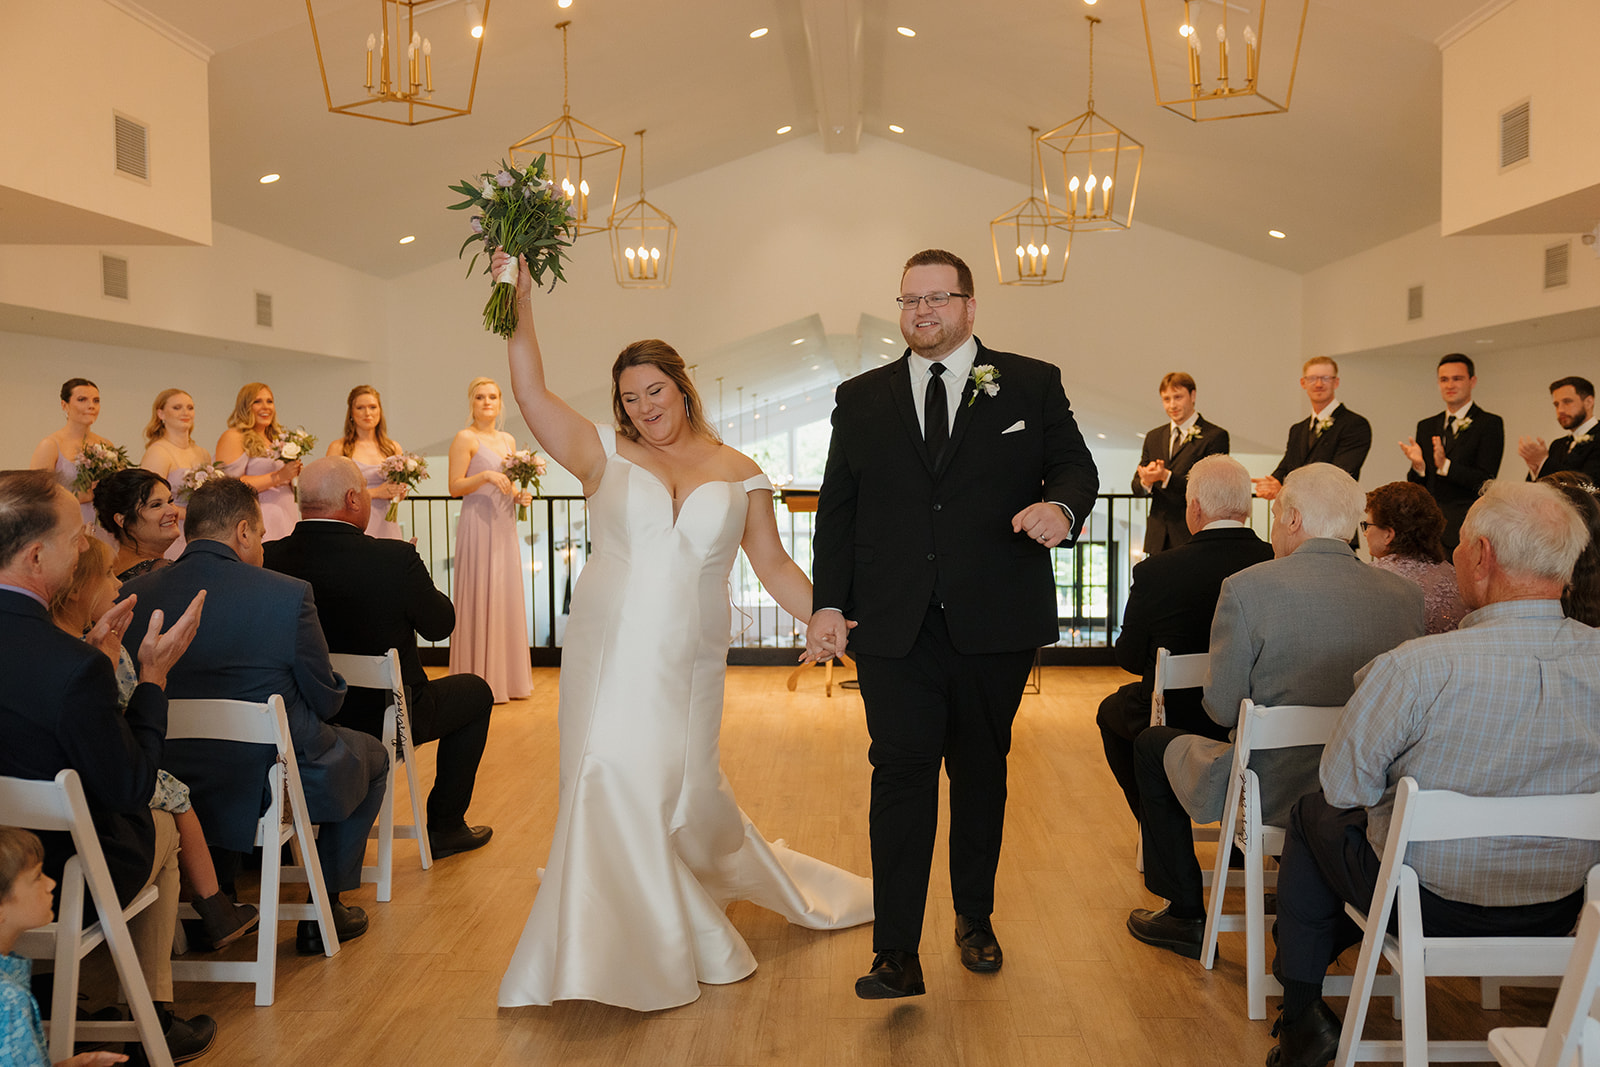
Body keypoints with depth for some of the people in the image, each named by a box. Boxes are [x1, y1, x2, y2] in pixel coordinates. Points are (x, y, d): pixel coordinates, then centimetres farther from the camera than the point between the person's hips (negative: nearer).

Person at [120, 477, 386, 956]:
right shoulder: (288, 595, -19)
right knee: (371, 755, 25)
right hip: (278, 779, -5)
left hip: (179, 786, 5)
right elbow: (326, 701, -10)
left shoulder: (132, 595, -6)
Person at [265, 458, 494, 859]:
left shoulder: (269, 559, -12)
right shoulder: (395, 559, -25)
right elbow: (440, 625, -9)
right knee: (475, 691, 20)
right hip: (384, 719, -5)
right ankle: (445, 827, 25)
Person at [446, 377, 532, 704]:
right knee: (479, 597, -6)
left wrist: (519, 494, 4)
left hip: (505, 526, 7)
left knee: (507, 596, 8)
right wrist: (484, 475, -21)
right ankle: (479, 680, 0)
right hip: (478, 523, -7)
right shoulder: (465, 438, -4)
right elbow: (455, 487, -8)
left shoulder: (508, 440, 16)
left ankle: (507, 677, 15)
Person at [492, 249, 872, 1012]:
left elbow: (773, 563, 7)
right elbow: (533, 395, -6)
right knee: (616, 787, -2)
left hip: (688, 663, 0)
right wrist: (519, 306, -11)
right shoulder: (606, 455, 3)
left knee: (685, 793, 4)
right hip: (610, 654, 0)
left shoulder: (738, 474, 6)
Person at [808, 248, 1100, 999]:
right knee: (901, 775, -4)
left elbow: (1076, 467, 5)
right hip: (894, 628, 0)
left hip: (995, 625, 0)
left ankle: (975, 917, 32)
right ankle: (896, 952, 0)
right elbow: (836, 509, 9)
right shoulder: (860, 399, 11)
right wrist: (828, 602, -1)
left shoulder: (1031, 385, 7)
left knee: (982, 771, 13)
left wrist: (1062, 506, -19)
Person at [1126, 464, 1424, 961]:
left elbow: (1222, 708, -13)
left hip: (1274, 797, -5)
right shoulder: (1406, 594, -3)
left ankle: (1185, 915, 27)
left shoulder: (1246, 589, -17)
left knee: (1153, 745, 20)